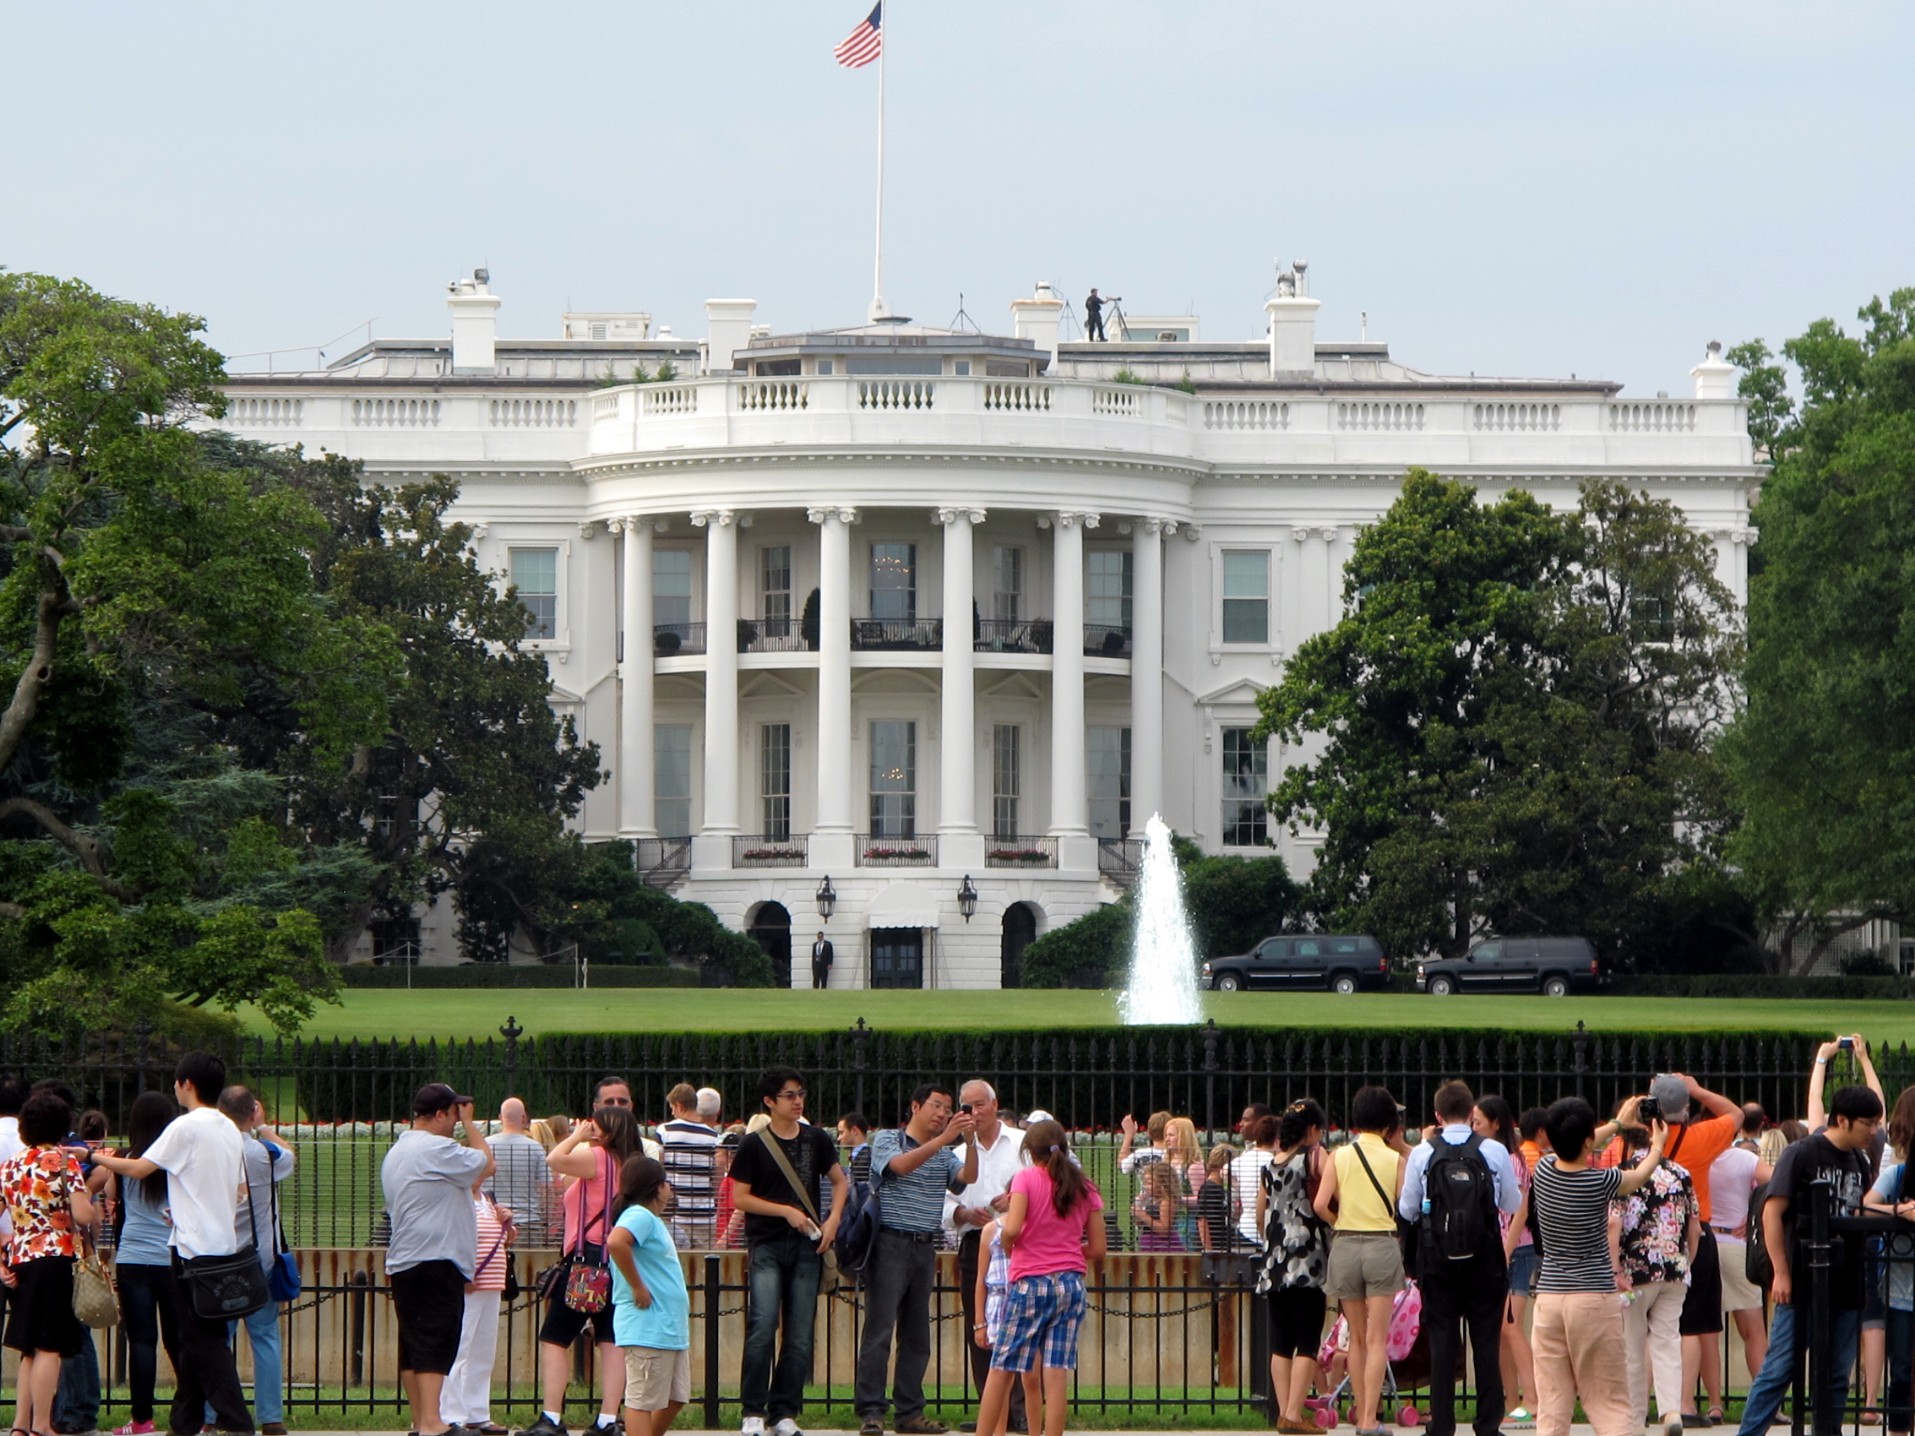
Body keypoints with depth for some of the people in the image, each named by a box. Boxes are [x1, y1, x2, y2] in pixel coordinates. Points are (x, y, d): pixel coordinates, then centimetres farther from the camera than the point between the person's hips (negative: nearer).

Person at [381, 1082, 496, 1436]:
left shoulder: (396, 1152, 20)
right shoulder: (436, 1149, -12)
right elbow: (485, 1165, -7)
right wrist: (469, 1122, 3)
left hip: (403, 1262, 10)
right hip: (436, 1261, -10)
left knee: (412, 1347, 10)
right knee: (437, 1344, -12)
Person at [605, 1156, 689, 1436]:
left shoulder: (651, 1220, 19)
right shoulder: (639, 1216, -13)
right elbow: (615, 1242, -33)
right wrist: (638, 1288, -25)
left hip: (670, 1329, 10)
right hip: (647, 1329, -10)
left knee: (676, 1398, 15)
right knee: (643, 1400, -6)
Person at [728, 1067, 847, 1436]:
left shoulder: (816, 1140, 9)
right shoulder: (754, 1144, -1)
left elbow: (839, 1181, 19)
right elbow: (740, 1198, -2)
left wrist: (833, 1219, 2)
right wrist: (787, 1211, -10)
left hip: (806, 1247, 4)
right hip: (766, 1246, -3)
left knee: (799, 1336, 2)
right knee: (763, 1328, -15)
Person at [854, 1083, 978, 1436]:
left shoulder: (943, 1155, 17)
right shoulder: (886, 1139, 2)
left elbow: (967, 1177, -1)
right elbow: (900, 1165, -18)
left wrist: (969, 1141, -17)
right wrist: (944, 1139, -24)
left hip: (925, 1248, 6)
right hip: (890, 1244, -6)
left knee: (917, 1336, 7)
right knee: (879, 1330, -9)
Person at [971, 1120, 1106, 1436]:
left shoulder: (1026, 1178, -4)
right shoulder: (1085, 1188, 8)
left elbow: (1012, 1229, -17)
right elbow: (1098, 1250, 7)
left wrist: (1008, 1245, 4)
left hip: (1031, 1282, -3)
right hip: (1072, 1284, 3)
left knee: (1002, 1369, 3)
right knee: (1058, 1371, -1)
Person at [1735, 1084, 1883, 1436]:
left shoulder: (1858, 1162, 12)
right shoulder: (1801, 1154, -7)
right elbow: (1772, 1212, -10)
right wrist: (1781, 1273, -13)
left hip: (1846, 1287, 6)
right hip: (1803, 1284, -6)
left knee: (1836, 1376, 7)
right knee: (1780, 1368, -5)